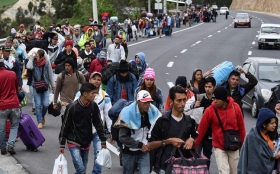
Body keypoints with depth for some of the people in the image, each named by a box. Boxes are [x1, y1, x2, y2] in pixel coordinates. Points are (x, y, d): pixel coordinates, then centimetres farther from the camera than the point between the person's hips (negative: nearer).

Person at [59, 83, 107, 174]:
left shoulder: (93, 106, -6)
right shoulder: (72, 107, -18)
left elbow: (98, 124, 5)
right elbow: (65, 126, -9)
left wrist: (103, 140, 7)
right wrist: (62, 145, -5)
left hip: (86, 143, 5)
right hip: (74, 143, -5)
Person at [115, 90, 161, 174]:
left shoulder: (153, 112, -7)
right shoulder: (128, 113, -19)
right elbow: (123, 137, -19)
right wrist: (140, 145, -18)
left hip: (144, 152, 2)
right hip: (129, 152, -2)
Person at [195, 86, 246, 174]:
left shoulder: (235, 108, -7)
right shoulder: (210, 110, -13)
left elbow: (241, 128, 3)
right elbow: (201, 130, -7)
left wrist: (243, 145, 7)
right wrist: (194, 146, -6)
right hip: (219, 147, -2)